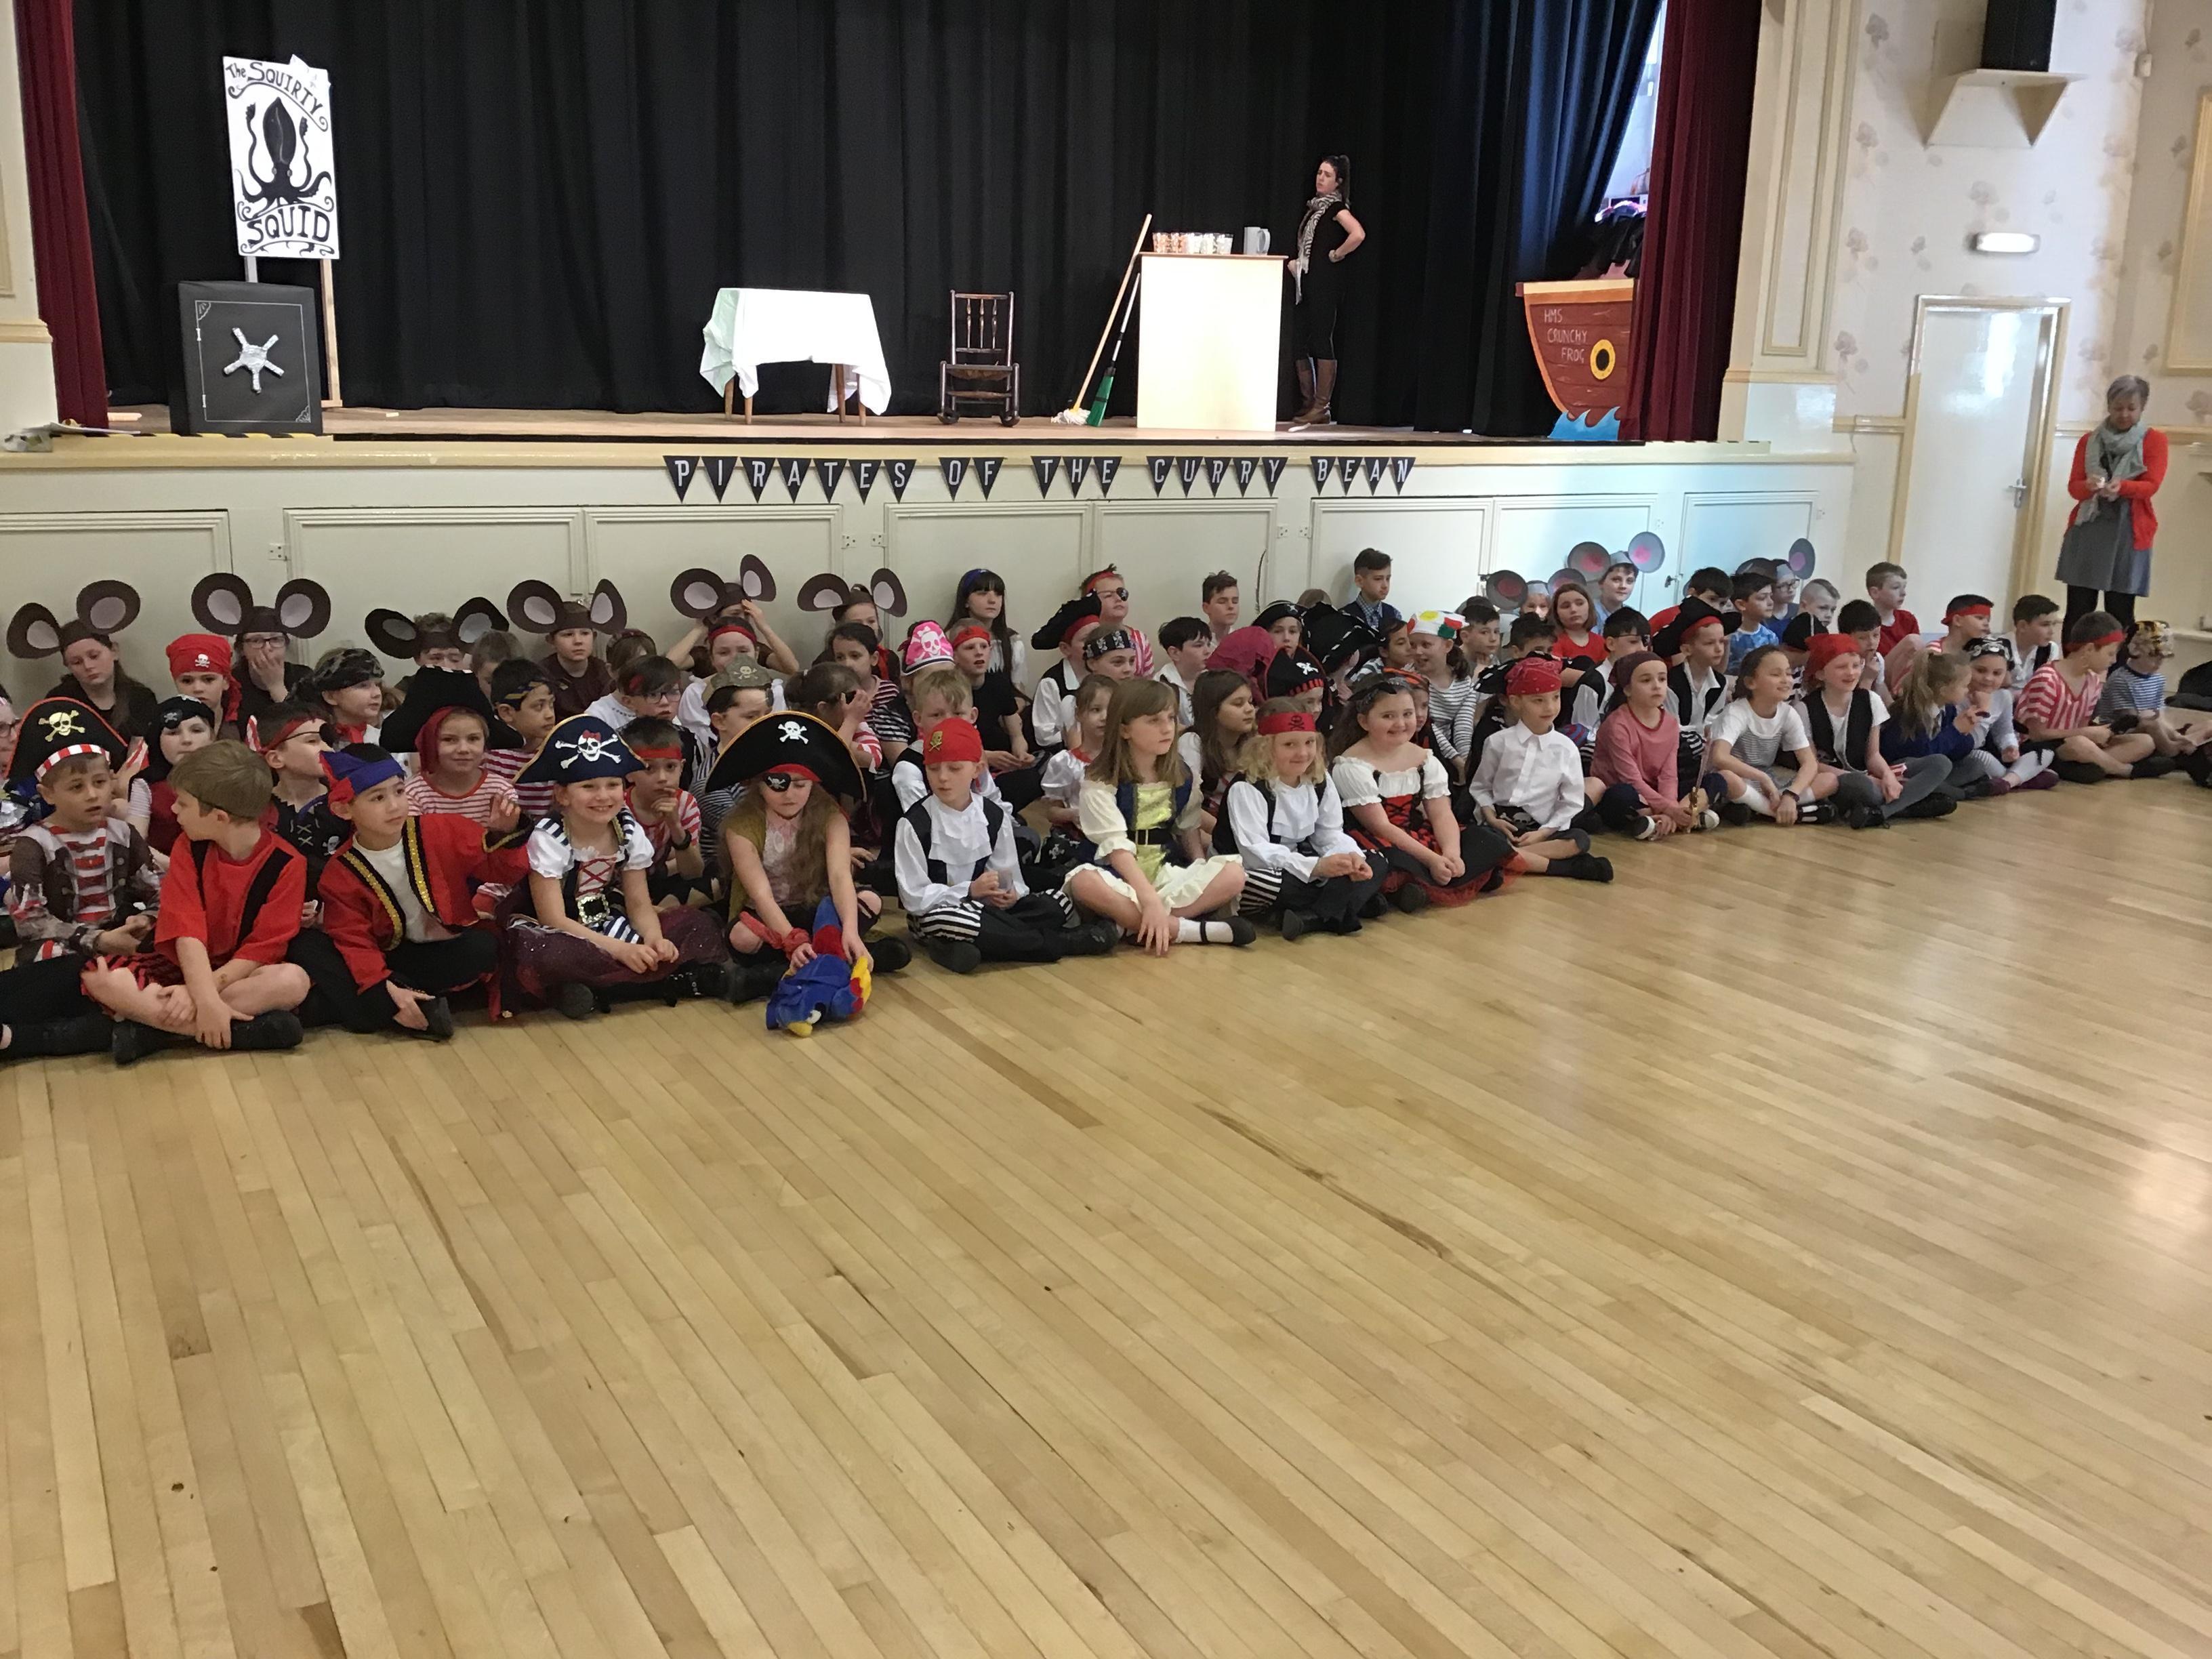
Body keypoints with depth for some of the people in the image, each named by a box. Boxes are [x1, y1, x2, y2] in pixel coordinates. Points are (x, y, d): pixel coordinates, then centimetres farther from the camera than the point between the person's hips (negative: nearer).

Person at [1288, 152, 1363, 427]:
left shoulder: (1336, 208, -6)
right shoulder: (1313, 206, 19)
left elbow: (1358, 234, -24)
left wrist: (1336, 255, -13)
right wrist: (1292, 262, 10)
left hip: (1324, 282, -9)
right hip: (1304, 282, 9)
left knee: (1321, 341, -8)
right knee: (1299, 343, 6)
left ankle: (1321, 407, -6)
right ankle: (1309, 404, 12)